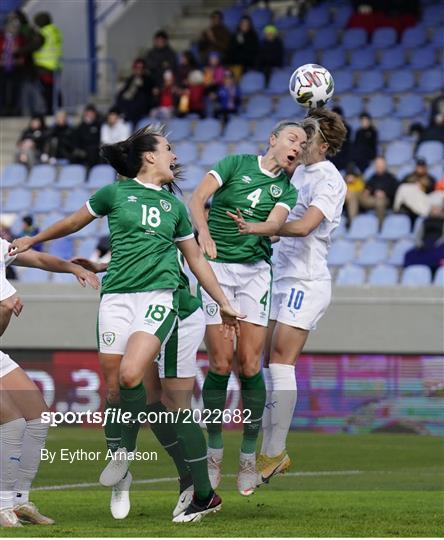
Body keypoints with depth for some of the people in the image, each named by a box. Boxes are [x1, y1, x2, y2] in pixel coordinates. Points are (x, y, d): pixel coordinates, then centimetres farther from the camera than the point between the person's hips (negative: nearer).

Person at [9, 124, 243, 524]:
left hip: (159, 296, 0)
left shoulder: (174, 206, 16)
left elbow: (196, 258, 25)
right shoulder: (116, 193, 8)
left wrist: (223, 303, 25)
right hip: (116, 297, 0)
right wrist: (33, 240, 32)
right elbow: (74, 222, 23)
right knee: (112, 386, -4)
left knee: (130, 374, -23)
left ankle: (126, 452, -2)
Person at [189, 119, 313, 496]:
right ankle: (214, 451, 7)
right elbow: (197, 200, -7)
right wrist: (204, 234, -26)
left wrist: (251, 227, -32)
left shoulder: (286, 190, 11)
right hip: (216, 267, -2)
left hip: (255, 271, 2)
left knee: (250, 365, -7)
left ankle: (249, 458, 4)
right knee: (221, 364, -9)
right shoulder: (237, 164, 3)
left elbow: (275, 224, -9)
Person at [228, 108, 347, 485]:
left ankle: (273, 453, -12)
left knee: (280, 363, -13)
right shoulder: (299, 172, 14)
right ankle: (274, 452, 9)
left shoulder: (329, 181, -13)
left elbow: (304, 226, -28)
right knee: (265, 363, 5)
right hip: (283, 279, 9)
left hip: (305, 282, -9)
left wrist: (258, 228, -34)